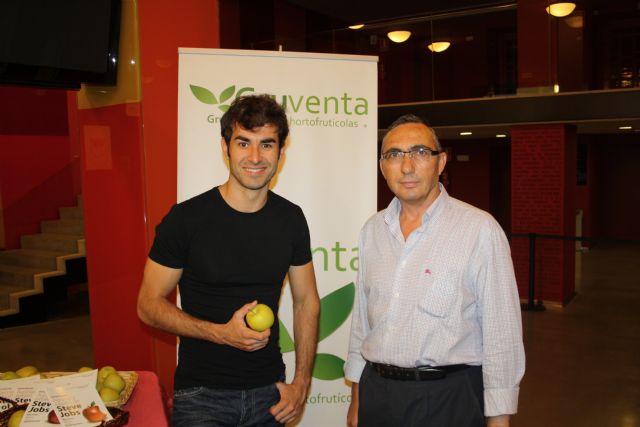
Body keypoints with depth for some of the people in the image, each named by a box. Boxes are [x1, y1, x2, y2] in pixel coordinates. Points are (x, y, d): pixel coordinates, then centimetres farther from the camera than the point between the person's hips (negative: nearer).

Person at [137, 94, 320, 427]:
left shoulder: (291, 219, -1)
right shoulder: (186, 219, -13)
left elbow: (306, 301, 6)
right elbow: (149, 305, -8)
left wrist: (301, 382, 0)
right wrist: (222, 333, -19)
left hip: (269, 392, 3)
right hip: (202, 395, -3)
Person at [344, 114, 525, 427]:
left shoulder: (480, 230, -14)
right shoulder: (372, 230, 3)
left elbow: (502, 334, -11)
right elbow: (361, 319, 10)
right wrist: (356, 397, 13)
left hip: (448, 398, -4)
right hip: (376, 392, 4)